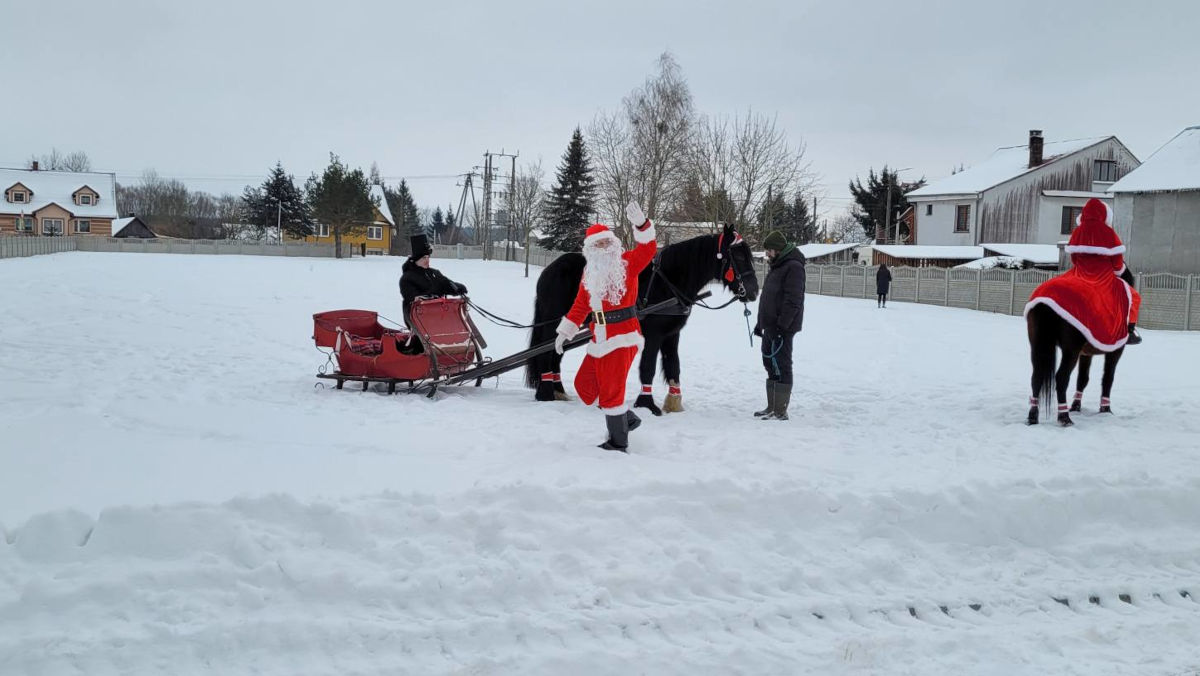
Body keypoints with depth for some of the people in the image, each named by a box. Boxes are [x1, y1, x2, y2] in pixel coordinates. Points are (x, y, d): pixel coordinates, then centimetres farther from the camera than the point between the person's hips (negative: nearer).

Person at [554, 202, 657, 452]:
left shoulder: (627, 263, -4)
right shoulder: (589, 273, 13)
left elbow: (648, 249, -22)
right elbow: (580, 305, 18)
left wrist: (640, 223, -35)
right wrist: (565, 331, 16)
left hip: (623, 336, -7)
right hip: (600, 338, 7)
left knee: (610, 391, -5)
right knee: (585, 384, 12)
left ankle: (619, 443, 10)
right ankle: (627, 418, 27)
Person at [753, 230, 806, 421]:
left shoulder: (793, 267, -15)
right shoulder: (776, 266, 17)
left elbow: (793, 301, -22)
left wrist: (781, 326, -25)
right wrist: (761, 323, 21)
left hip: (782, 328, -10)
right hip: (770, 326, 10)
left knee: (781, 367, -7)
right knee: (770, 365, 15)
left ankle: (780, 411, -3)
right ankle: (772, 407, 24)